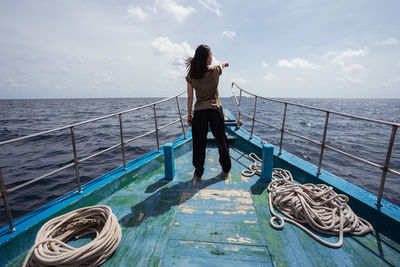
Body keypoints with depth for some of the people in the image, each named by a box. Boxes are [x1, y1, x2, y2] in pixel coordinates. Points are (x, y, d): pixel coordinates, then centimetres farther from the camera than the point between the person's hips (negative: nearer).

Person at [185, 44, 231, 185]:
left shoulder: (191, 76, -3)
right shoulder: (215, 71, -5)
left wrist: (189, 115, 7)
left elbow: (190, 97, -1)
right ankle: (226, 170, 26)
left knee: (199, 143, 9)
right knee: (221, 141, 13)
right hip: (215, 110, 0)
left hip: (199, 112, 1)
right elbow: (221, 65, 21)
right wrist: (224, 63, 44)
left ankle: (198, 173, 17)